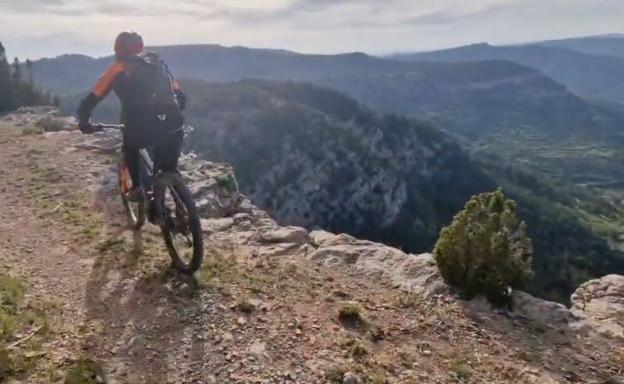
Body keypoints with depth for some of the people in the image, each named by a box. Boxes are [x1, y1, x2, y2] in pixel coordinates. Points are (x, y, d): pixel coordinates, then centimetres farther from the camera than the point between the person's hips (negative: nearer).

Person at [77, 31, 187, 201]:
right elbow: (180, 97, 24)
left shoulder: (118, 68, 17)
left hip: (142, 129, -2)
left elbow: (93, 98, 16)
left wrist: (84, 120, 33)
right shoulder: (157, 62, 26)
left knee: (130, 146, 32)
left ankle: (137, 187, 21)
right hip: (172, 126, 3)